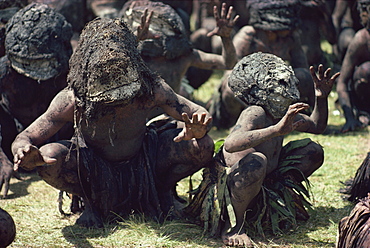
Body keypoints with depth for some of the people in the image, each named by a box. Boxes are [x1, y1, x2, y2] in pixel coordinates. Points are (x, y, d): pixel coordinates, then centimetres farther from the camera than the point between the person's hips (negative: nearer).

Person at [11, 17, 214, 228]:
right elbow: (23, 140, -24)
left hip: (143, 168, 1)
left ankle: (162, 191, 9)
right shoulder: (72, 100, -28)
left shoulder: (152, 90, -27)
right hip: (95, 174, -1)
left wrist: (198, 130, -45)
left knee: (202, 146, -23)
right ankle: (93, 201, 1)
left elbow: (200, 114, -19)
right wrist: (27, 154, -50)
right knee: (48, 158, -31)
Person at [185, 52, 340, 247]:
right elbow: (230, 144, -45)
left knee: (312, 151, 9)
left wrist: (322, 97, 4)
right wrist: (276, 130, -52)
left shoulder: (282, 114, 3)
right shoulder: (255, 113, -25)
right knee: (256, 161, -43)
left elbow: (317, 126, 22)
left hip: (261, 185, 9)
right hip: (228, 191, -9)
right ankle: (232, 226, -22)